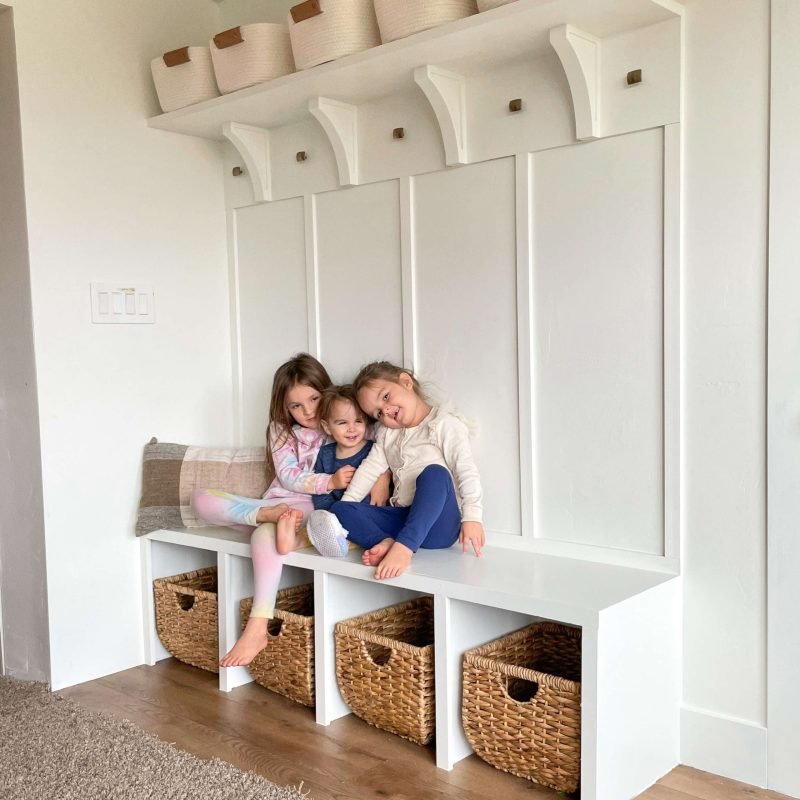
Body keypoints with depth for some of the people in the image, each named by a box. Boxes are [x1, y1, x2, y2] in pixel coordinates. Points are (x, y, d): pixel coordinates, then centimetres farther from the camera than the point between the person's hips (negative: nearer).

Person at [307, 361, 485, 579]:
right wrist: (344, 506, 5)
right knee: (340, 510, -9)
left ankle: (403, 547, -46)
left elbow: (466, 471, -9)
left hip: (438, 524, -6)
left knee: (435, 473, -35)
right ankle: (385, 543, -36)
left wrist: (472, 517, -19)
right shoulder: (387, 433, 20)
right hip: (402, 517, 6)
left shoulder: (444, 424, -1)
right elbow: (370, 468, 15)